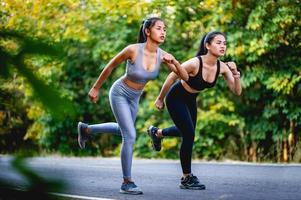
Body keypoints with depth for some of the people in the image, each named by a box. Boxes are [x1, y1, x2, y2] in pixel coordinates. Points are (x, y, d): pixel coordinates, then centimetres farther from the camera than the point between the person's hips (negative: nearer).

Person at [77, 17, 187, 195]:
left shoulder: (162, 55, -18)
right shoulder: (133, 50, -30)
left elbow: (184, 76, -16)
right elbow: (110, 67, -15)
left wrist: (174, 62, -35)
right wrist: (96, 88, -5)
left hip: (134, 97, 7)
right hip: (120, 93, -7)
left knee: (123, 130, 28)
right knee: (130, 136, -15)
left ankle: (86, 130, 51)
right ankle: (127, 182, -4)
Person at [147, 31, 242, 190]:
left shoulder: (222, 67, -18)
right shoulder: (195, 63, -34)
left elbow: (237, 91, -15)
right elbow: (172, 77, -21)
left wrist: (235, 74, -33)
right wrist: (160, 99, -10)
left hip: (190, 100, 7)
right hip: (176, 98, -7)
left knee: (187, 131, 25)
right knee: (189, 135, -14)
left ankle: (156, 132, 55)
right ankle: (186, 179, 0)